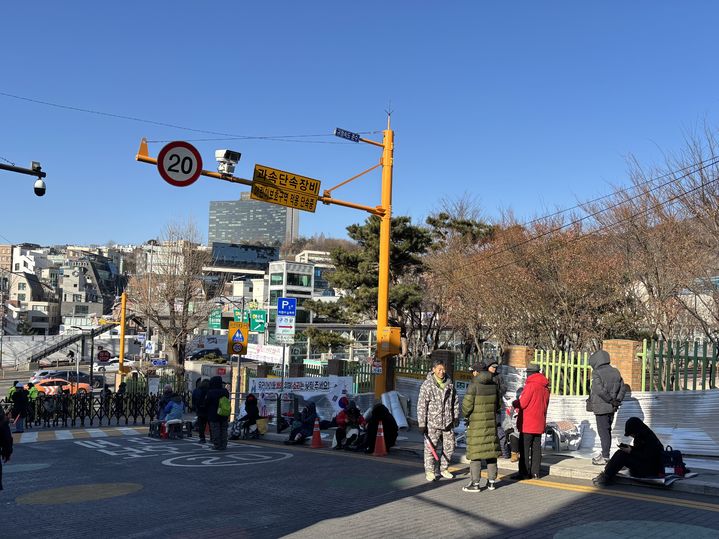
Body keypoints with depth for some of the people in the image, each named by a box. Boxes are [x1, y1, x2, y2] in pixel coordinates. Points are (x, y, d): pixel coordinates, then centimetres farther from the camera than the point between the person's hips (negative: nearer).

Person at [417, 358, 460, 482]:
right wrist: (421, 424, -12)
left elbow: (455, 401, 15)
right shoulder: (427, 385, -9)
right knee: (430, 448, 1)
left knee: (449, 446, 11)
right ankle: (430, 471, 15)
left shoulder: (449, 383, 5)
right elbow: (421, 406, -10)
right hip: (432, 423, -5)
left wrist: (456, 417, 10)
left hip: (448, 422, 5)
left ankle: (444, 469, 28)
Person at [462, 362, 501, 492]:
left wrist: (465, 414, 6)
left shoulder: (473, 386, -15)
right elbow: (498, 405, 11)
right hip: (491, 423, 6)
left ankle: (475, 483, 1)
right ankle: (491, 481, 17)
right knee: (491, 451, 11)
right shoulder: (494, 385, 4)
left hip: (477, 424, -6)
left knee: (476, 453, -1)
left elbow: (467, 405, -15)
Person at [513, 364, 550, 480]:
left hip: (527, 423, -7)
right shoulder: (545, 387, 10)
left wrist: (515, 403, 5)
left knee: (524, 448, -2)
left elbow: (522, 403, -16)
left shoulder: (531, 385, -14)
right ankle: (535, 473, 13)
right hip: (539, 423, 8)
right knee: (536, 447, 11)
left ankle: (524, 473, -2)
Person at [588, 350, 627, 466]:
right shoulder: (615, 372, 7)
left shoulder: (597, 373, -15)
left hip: (601, 407, -7)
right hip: (612, 408, 7)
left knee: (603, 432, -1)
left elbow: (600, 390, -24)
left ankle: (605, 457, 3)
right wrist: (617, 401, 5)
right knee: (607, 431, 17)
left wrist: (610, 400, -13)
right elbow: (623, 387, 9)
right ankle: (605, 454, 26)